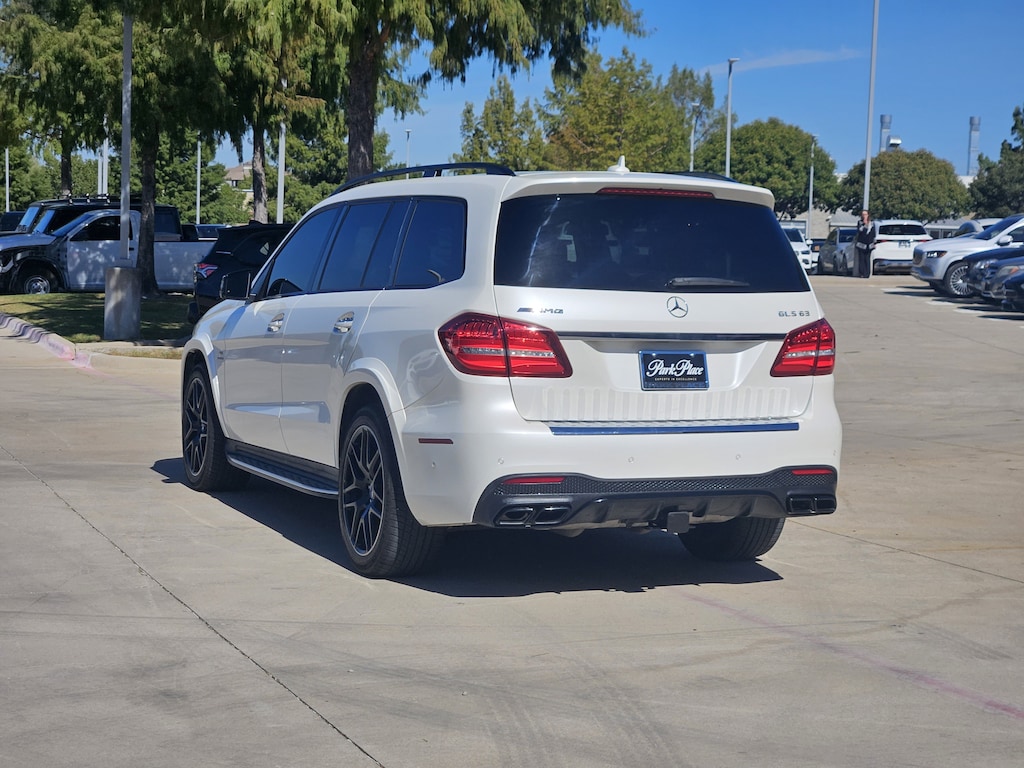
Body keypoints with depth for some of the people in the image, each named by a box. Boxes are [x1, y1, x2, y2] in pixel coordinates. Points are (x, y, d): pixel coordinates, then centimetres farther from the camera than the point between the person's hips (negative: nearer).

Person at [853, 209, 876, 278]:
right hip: (861, 243, -1)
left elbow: (873, 234, 12)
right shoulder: (860, 223, 5)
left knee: (867, 259, -2)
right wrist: (863, 224, -15)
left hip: (869, 244, 1)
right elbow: (859, 231, -11)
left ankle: (867, 274, -1)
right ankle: (861, 273, -5)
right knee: (861, 259, -5)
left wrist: (874, 243, 9)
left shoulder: (872, 223, 11)